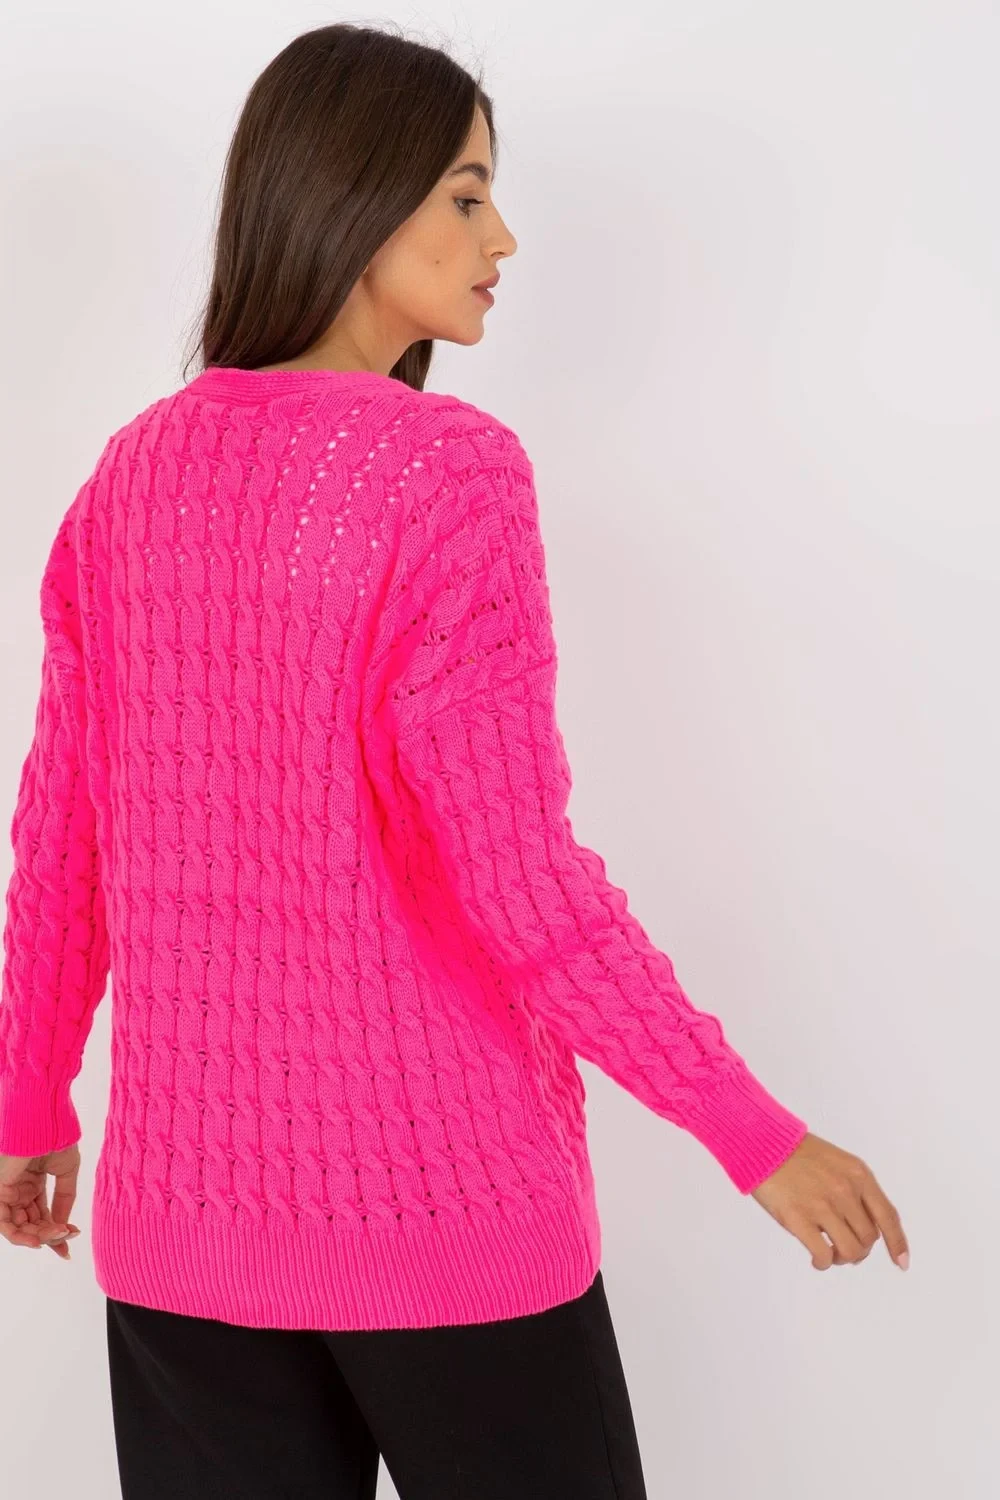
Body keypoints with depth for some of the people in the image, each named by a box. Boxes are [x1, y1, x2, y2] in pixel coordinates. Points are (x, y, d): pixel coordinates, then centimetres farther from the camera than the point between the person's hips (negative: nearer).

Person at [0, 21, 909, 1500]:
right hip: (438, 1184, -5)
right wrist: (754, 1128, -14)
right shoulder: (449, 467, -15)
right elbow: (509, 862, -20)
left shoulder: (134, 472, 2)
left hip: (185, 1199, 5)